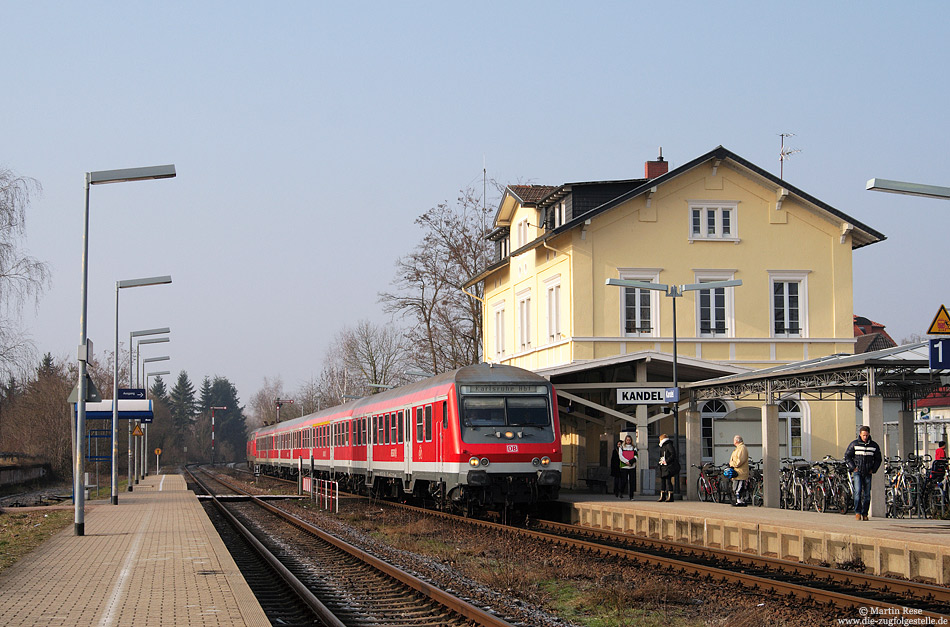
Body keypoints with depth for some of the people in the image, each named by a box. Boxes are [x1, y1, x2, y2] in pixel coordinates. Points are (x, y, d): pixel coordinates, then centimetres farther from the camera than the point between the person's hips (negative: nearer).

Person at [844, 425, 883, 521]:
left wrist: (873, 469, 3)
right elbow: (847, 457, 5)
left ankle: (865, 514, 10)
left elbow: (878, 459, 15)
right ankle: (857, 512, -13)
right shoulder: (854, 444, 1)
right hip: (857, 472, -2)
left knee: (867, 494, 2)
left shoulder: (874, 445, 5)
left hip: (868, 473, 2)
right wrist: (853, 468, -5)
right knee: (858, 491, -16)